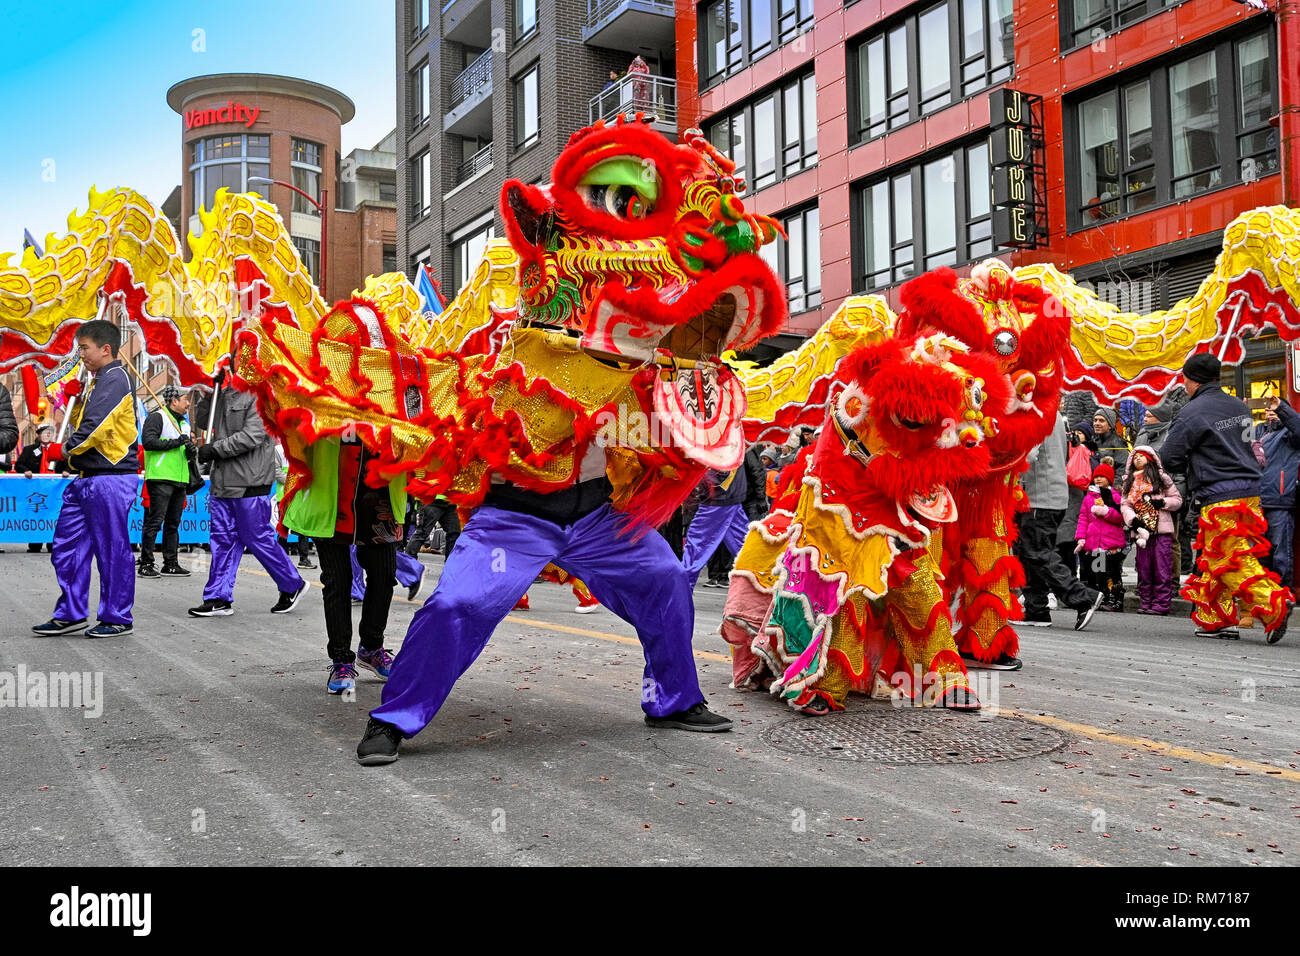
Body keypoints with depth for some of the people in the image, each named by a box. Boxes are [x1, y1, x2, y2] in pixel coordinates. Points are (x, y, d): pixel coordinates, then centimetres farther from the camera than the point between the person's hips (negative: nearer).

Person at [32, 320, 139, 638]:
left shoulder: (115, 378, -12)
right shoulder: (100, 382, 20)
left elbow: (95, 428, -20)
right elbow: (80, 423, 24)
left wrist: (63, 450, -5)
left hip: (110, 478, -10)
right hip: (87, 479, 10)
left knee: (112, 550, -2)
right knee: (66, 546, 12)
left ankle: (117, 619, 7)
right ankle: (71, 614, 20)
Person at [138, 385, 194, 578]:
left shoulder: (184, 422, 23)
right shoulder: (157, 417, -4)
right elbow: (148, 441, -17)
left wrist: (190, 448, 8)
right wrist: (175, 442, -17)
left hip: (179, 480, 8)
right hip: (161, 478, -8)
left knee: (173, 523, 10)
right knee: (155, 521, -8)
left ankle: (171, 564, 14)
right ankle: (146, 564, -4)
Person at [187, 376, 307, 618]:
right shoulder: (223, 394, 15)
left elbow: (252, 436, -19)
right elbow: (204, 420, 25)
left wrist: (215, 449, -15)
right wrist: (209, 393, 8)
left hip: (249, 483, -8)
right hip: (222, 482, 8)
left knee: (258, 538, 0)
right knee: (222, 539, 8)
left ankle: (292, 586, 18)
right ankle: (219, 598, 14)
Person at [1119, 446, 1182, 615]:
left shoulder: (1161, 476, 8)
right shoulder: (1129, 481, 17)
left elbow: (1178, 499, 7)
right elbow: (1124, 504, 8)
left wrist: (1162, 502, -12)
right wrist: (1133, 520, -9)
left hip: (1161, 530, -4)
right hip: (1141, 530, 4)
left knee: (1162, 569, -7)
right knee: (1143, 570, 5)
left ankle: (1161, 604, -6)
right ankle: (1145, 604, 10)